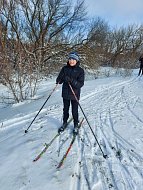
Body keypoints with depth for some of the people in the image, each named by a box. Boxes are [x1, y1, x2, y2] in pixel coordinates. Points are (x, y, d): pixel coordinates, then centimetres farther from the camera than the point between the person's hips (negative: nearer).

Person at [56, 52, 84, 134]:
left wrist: (72, 80, -31)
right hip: (65, 93, 3)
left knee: (74, 111, 8)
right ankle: (65, 123, 38)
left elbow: (81, 84, -15)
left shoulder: (80, 70, -8)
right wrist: (62, 79, -22)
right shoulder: (65, 68, 0)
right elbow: (59, 80, 1)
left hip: (75, 94, -2)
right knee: (65, 109, 16)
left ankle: (76, 125, 31)